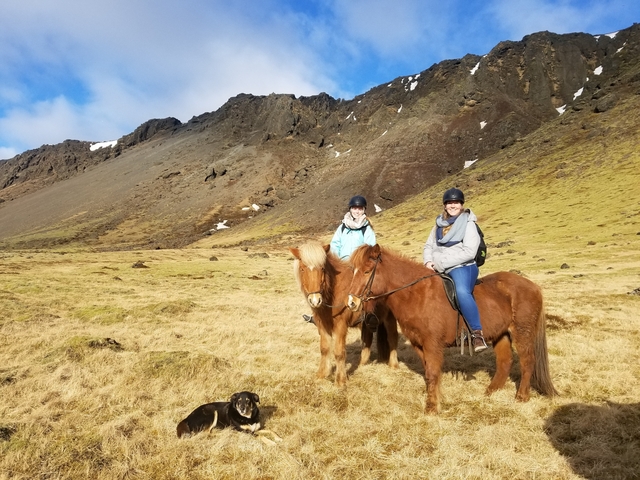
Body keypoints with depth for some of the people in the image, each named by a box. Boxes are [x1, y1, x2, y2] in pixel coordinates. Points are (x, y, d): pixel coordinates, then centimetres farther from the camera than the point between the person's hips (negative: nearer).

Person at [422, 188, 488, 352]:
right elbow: (429, 246, 16)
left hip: (462, 267, -7)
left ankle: (477, 333, -27)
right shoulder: (439, 223, 13)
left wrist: (442, 263, -18)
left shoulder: (468, 224, -5)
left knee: (462, 292, -35)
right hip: (439, 270, 7)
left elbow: (469, 252, -16)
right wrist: (428, 261, -6)